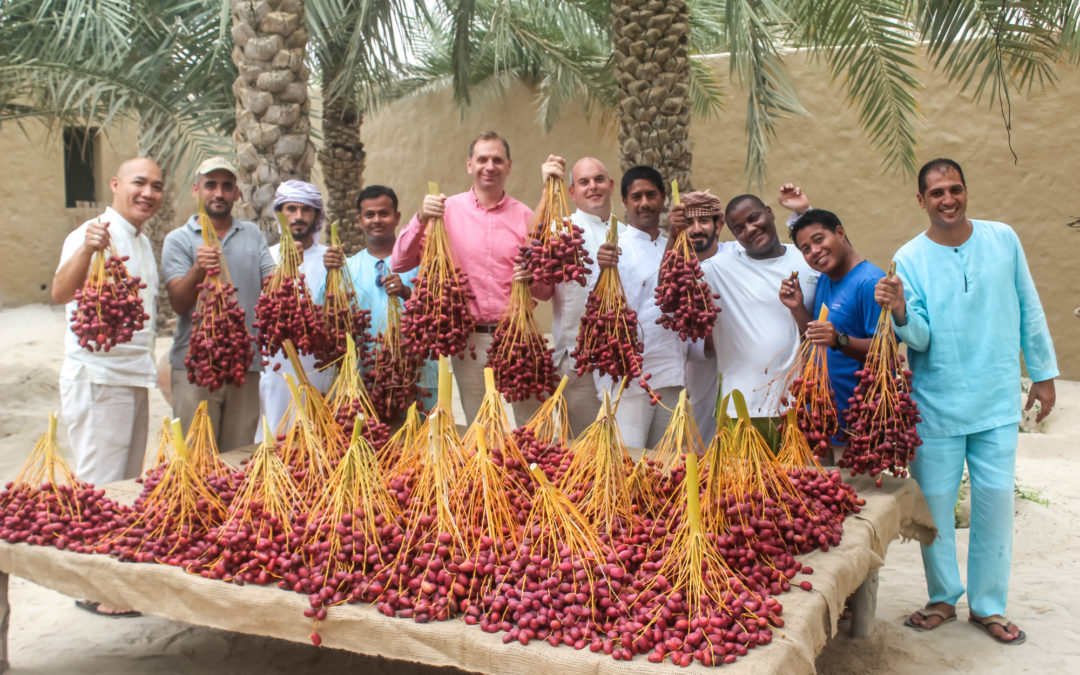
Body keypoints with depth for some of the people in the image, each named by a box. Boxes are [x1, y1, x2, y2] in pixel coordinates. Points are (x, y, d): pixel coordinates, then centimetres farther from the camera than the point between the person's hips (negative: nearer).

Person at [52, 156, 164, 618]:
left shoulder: (144, 242, 14)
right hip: (97, 377, -9)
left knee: (128, 485, 15)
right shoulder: (94, 235, -14)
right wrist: (86, 251, -49)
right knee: (100, 487, -2)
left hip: (134, 378, 9)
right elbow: (61, 293, -32)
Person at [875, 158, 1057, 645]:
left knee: (995, 502, 5)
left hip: (997, 402, 1)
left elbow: (1029, 309, 9)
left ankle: (987, 604, 21)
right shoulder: (909, 258, -4)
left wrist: (1043, 373, 10)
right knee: (934, 503, 5)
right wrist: (901, 312, -31)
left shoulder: (1003, 239, 1)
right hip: (936, 405, -1)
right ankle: (943, 598, 24)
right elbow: (919, 338, -10)